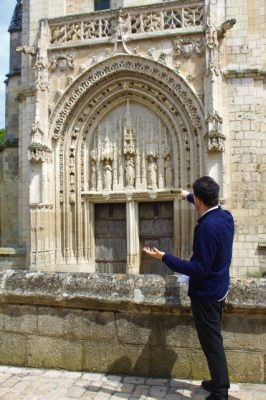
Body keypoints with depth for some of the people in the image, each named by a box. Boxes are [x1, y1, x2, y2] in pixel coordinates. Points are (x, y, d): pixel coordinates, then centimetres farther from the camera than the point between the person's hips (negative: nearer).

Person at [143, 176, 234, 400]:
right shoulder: (225, 216, -2)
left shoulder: (207, 227, -29)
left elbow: (200, 268, -29)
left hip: (206, 293, -10)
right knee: (214, 338, 22)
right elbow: (208, 205, 23)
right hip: (219, 289, 10)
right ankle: (219, 382, 37)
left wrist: (165, 258, -29)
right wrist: (188, 196, 36)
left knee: (211, 342, 3)